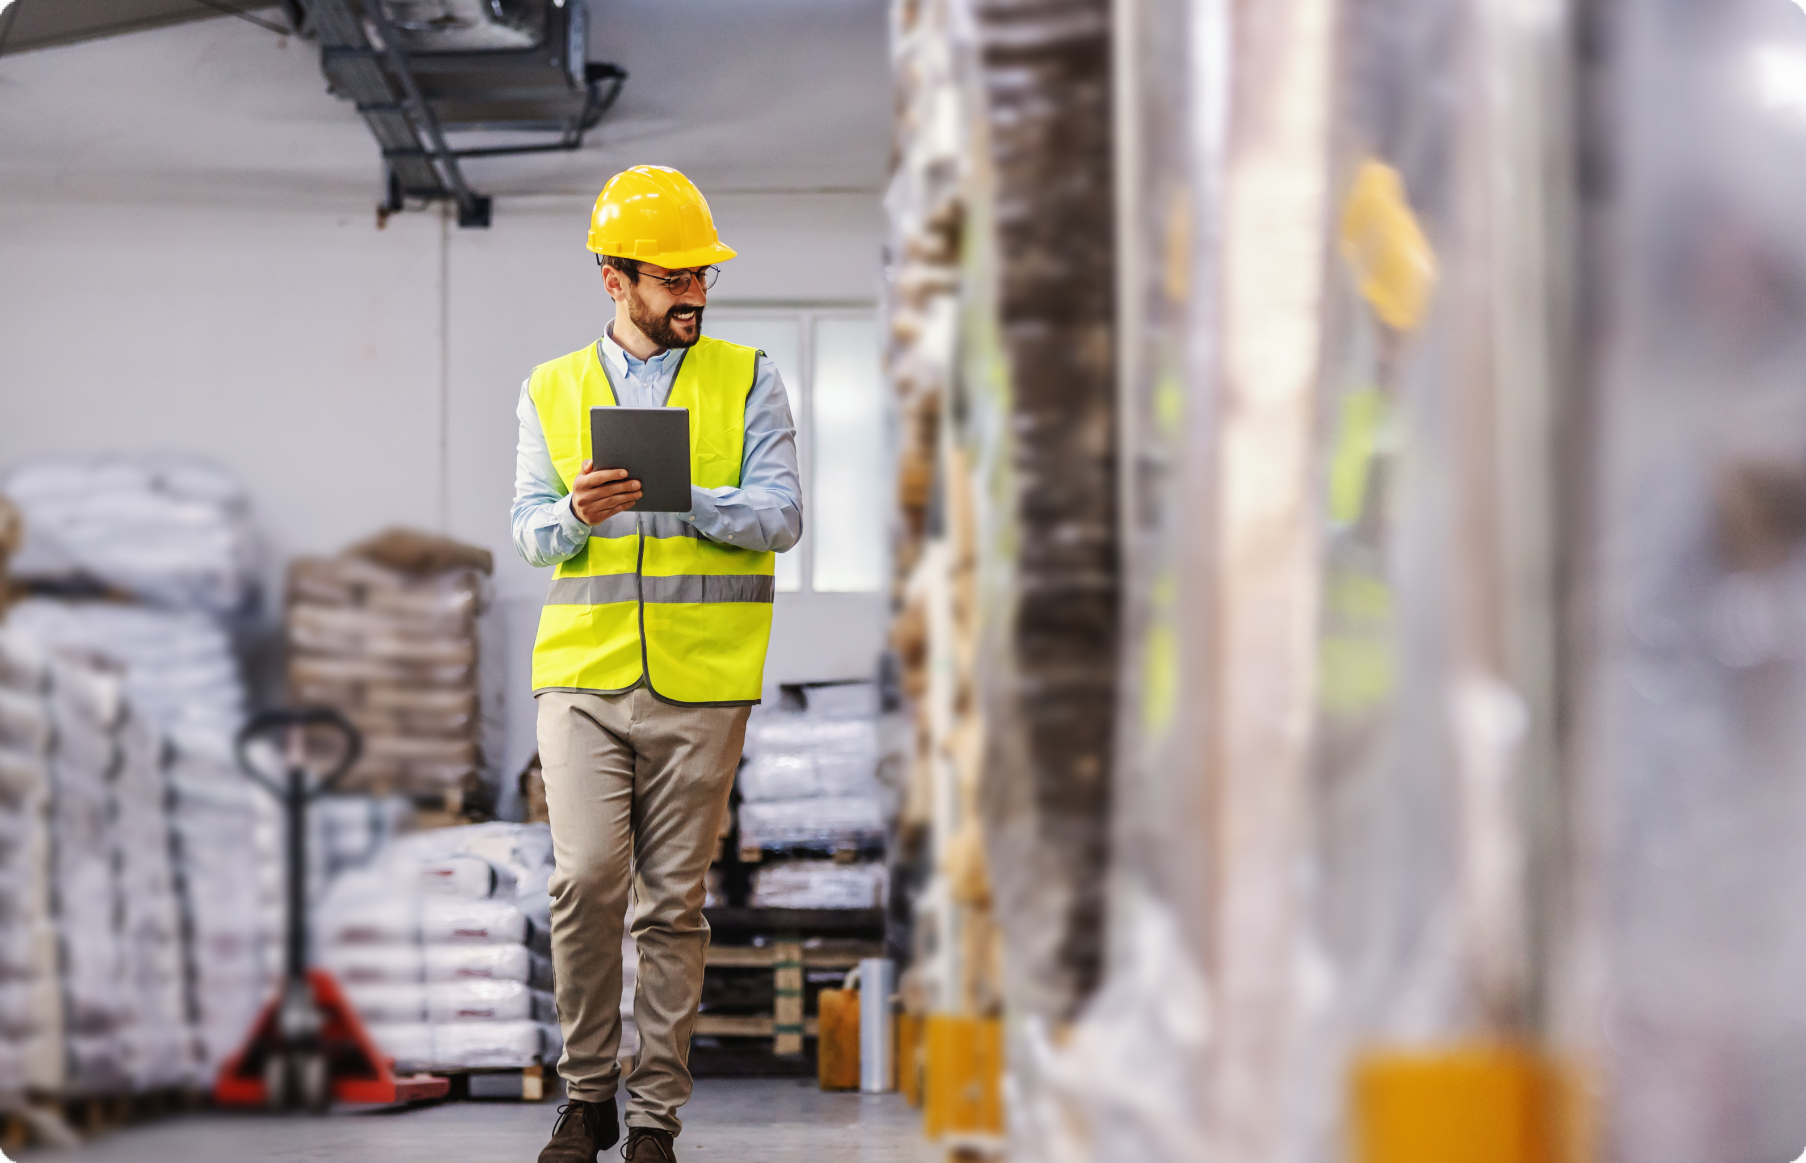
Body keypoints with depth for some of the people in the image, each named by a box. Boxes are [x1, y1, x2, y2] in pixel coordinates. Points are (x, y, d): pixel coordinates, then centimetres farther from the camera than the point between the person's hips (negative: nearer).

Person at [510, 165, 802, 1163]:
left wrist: (683, 497, -16)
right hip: (582, 676, 1)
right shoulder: (551, 389, 13)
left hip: (700, 684, -1)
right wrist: (576, 512, -14)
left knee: (674, 901, 2)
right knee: (585, 880, -10)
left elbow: (781, 518, 0)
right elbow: (530, 532, 8)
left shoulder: (748, 381, 8)